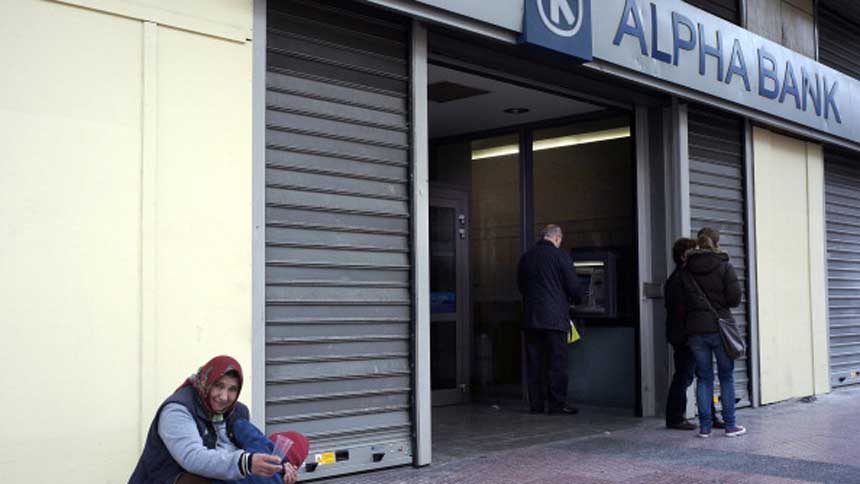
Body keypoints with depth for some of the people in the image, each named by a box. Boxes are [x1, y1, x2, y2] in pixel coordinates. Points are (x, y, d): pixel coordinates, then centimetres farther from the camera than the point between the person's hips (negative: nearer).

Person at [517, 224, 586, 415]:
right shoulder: (560, 256, -6)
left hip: (530, 318, 5)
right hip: (554, 317, -5)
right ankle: (557, 405, 0)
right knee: (557, 363, 0)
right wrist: (578, 299, 15)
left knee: (534, 363, 8)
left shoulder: (526, 257, 9)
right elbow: (573, 286, -5)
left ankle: (535, 404, 10)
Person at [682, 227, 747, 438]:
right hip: (719, 327, -2)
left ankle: (705, 427, 7)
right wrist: (720, 303, 12)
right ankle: (730, 425, 10)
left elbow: (684, 300, -2)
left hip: (695, 329, 2)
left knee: (703, 378, 8)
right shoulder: (724, 267, -4)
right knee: (726, 376, 8)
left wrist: (703, 305, 10)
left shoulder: (687, 269, 4)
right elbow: (735, 298, -7)